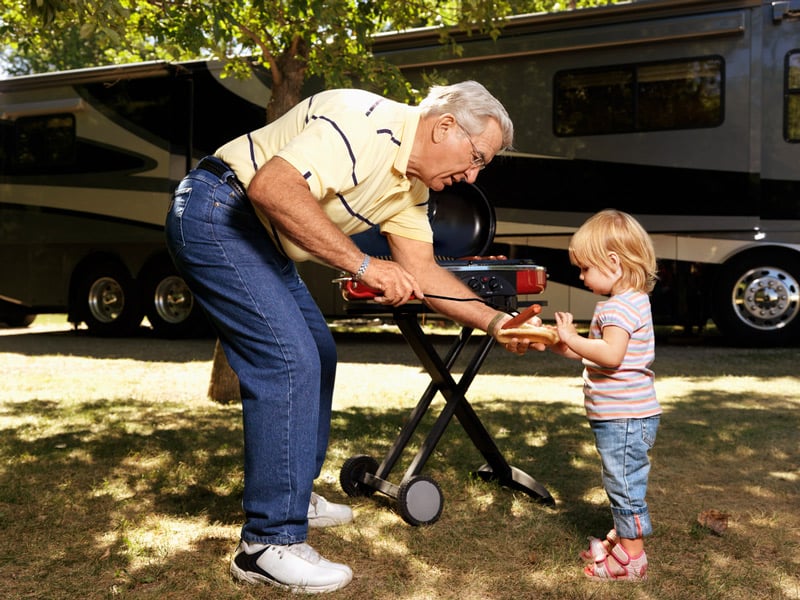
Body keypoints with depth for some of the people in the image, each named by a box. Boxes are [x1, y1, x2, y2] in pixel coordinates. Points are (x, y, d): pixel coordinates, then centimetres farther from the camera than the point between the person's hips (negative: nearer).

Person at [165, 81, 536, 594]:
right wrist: (362, 264, -35)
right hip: (215, 216, -11)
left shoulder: (410, 187, 7)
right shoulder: (366, 120, -23)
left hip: (263, 241, 11)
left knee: (317, 355, 15)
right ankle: (270, 543, -10)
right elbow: (270, 186, -35)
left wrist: (497, 322, -4)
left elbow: (422, 270, 7)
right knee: (290, 361, -17)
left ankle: (294, 496, 30)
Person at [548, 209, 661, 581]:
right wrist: (562, 345, 7)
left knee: (625, 486, 0)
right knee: (621, 484, 22)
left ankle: (631, 557, 10)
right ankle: (621, 538, 36)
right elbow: (596, 353, 17)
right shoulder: (630, 300, 13)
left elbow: (610, 355, -32)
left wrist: (571, 337, -24)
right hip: (620, 415, 11)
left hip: (625, 419, -11)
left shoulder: (620, 306, -20)